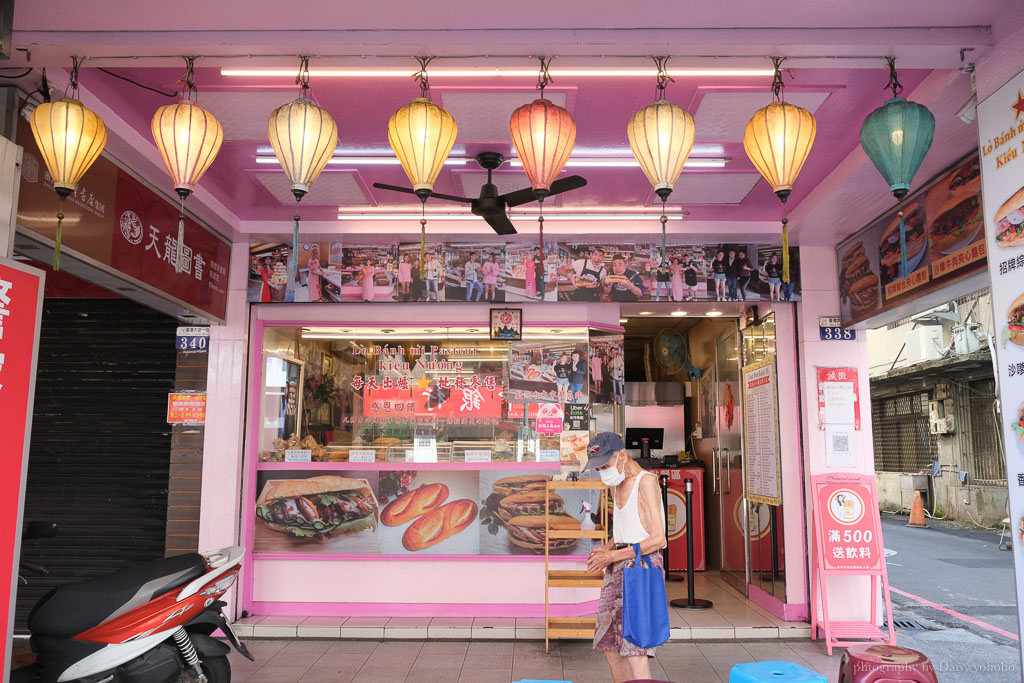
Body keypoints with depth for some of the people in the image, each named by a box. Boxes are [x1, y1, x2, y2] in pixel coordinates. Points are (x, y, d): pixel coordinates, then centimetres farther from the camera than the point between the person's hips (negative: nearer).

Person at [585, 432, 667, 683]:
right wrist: (605, 549, 4)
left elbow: (658, 538, -18)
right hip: (617, 569, 9)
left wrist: (613, 556, -17)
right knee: (610, 646, 11)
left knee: (634, 647, -13)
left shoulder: (646, 481, -13)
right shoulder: (617, 485, 13)